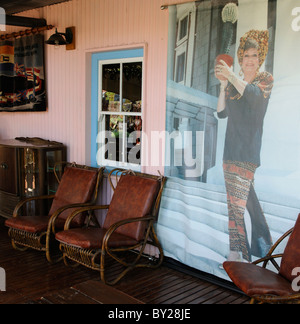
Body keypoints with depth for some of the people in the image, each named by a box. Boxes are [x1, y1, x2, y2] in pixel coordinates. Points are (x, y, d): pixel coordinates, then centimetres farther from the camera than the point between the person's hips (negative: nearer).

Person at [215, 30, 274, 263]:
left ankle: (239, 251, -16)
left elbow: (254, 94, -19)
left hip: (249, 148, -6)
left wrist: (230, 76, -23)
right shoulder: (234, 84, 17)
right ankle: (262, 244, 23)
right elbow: (222, 113, 10)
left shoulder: (266, 79, 3)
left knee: (237, 199, -17)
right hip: (231, 147, 6)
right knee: (246, 195, 10)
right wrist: (223, 85, 3)